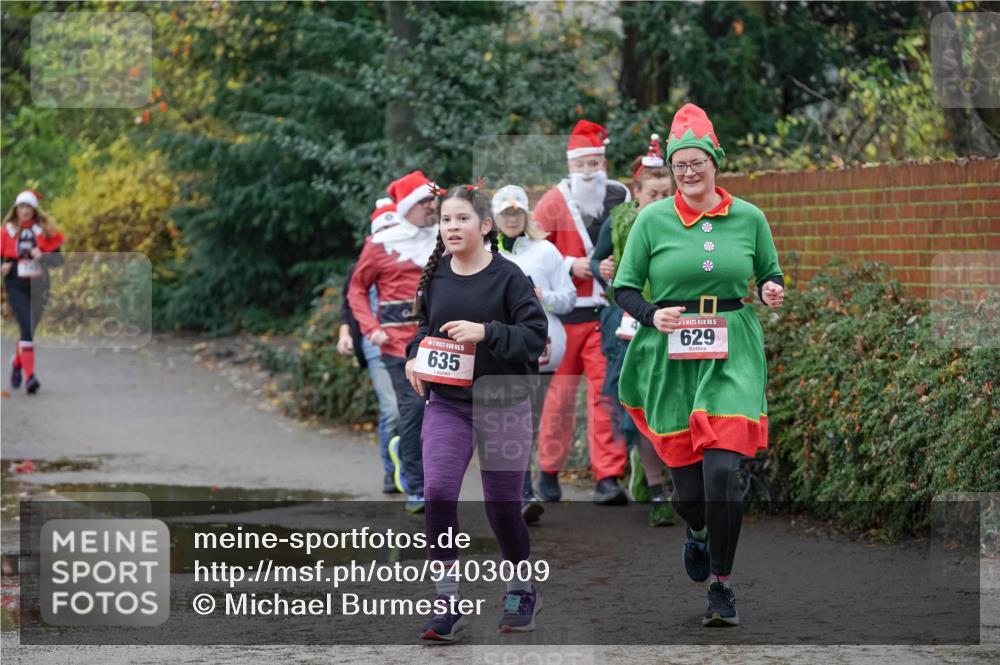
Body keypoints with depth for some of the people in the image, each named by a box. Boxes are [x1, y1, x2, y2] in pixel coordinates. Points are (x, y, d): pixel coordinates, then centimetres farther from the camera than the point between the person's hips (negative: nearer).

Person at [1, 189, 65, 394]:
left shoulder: (44, 230, 3)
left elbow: (58, 259, -1)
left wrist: (43, 256, -20)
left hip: (38, 287, 2)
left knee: (29, 329, 12)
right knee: (27, 328, -19)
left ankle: (17, 362, 42)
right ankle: (29, 376, -22)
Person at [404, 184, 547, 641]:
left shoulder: (508, 276, -10)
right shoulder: (436, 275, 2)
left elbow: (535, 335, -14)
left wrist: (486, 332, -26)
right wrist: (414, 356, -1)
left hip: (503, 405, -3)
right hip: (446, 404, 3)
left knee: (503, 504, 7)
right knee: (437, 492, -15)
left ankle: (522, 589, 33)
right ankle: (448, 602, -7)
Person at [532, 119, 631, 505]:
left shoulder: (621, 199, 6)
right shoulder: (554, 202, -1)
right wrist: (570, 265, -11)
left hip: (607, 312, 1)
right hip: (564, 311, -1)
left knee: (606, 392, -6)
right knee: (561, 392, 5)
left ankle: (608, 478, -6)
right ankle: (549, 470, 21)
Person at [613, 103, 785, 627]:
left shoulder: (748, 218, 6)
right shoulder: (653, 219, 2)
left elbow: (770, 273, 19)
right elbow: (625, 289, 6)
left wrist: (772, 290, -4)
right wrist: (652, 315, -13)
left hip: (731, 354, 0)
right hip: (671, 355, 0)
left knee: (723, 467, -15)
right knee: (685, 476, 4)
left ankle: (721, 585, -3)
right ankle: (697, 532, 42)